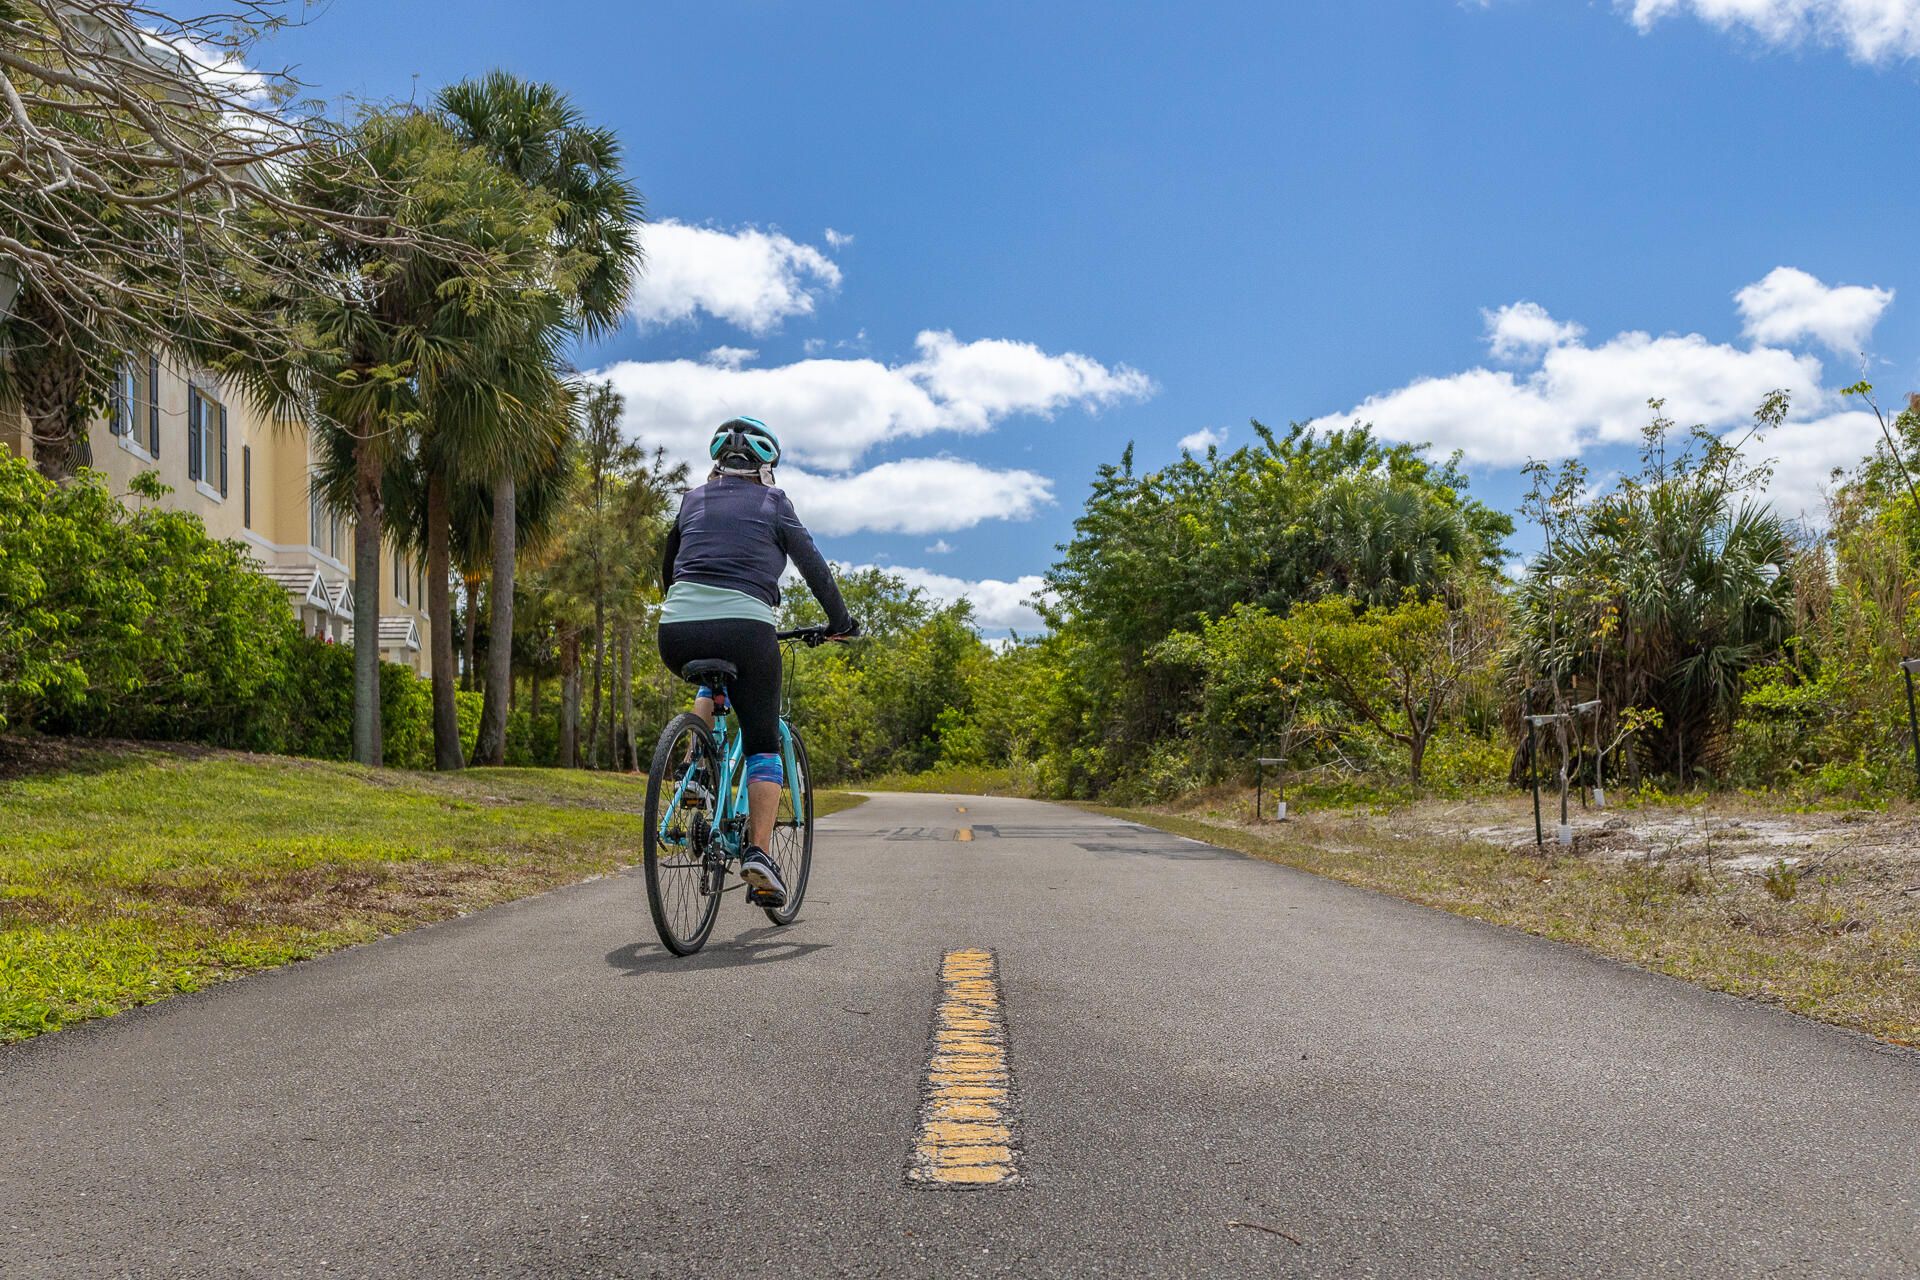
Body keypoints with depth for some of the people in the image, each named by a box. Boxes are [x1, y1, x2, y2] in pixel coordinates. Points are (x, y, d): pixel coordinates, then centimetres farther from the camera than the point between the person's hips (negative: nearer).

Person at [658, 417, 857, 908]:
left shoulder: (694, 501, 21)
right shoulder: (772, 504, 12)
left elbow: (668, 568, 29)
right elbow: (814, 566, 10)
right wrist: (840, 622, 21)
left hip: (677, 632, 4)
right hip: (744, 629, -3)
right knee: (762, 746, 9)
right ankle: (759, 855, -6)